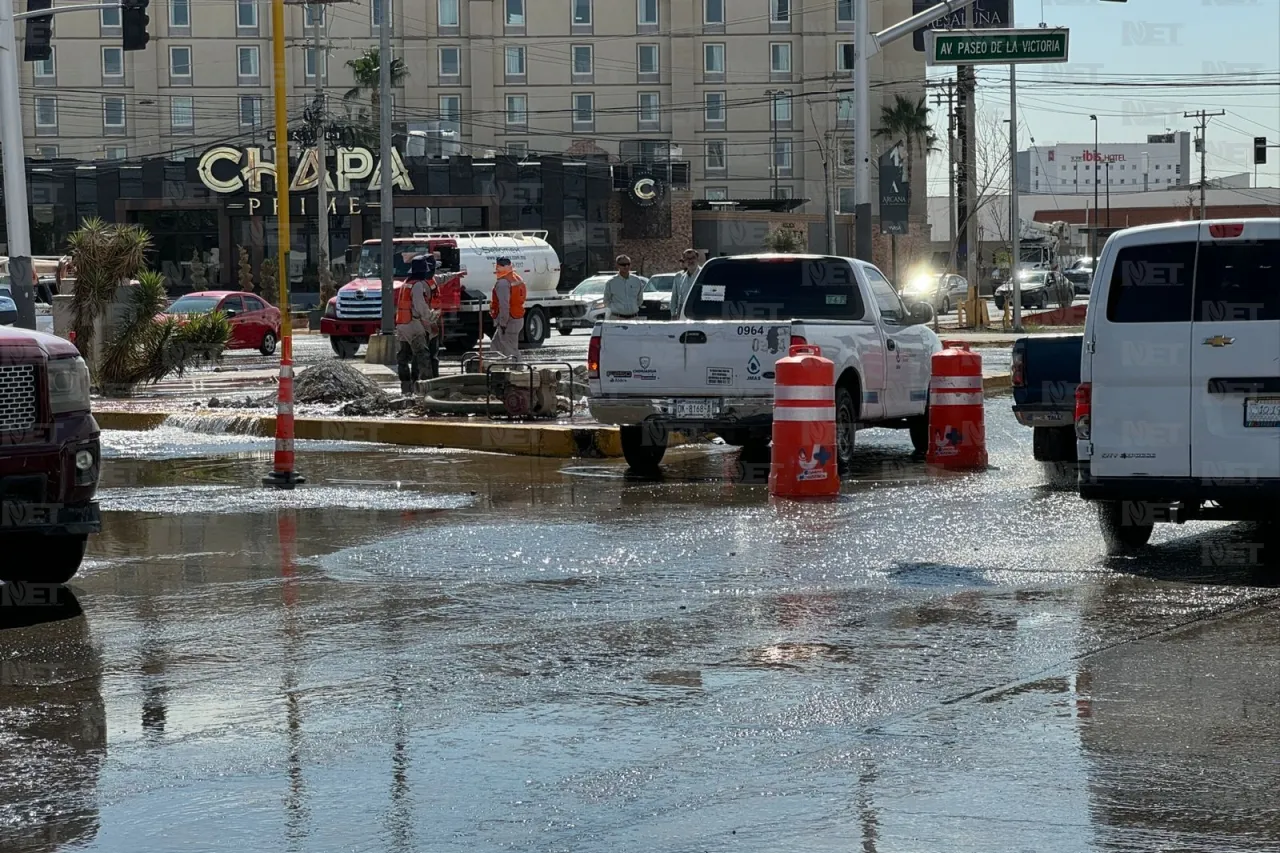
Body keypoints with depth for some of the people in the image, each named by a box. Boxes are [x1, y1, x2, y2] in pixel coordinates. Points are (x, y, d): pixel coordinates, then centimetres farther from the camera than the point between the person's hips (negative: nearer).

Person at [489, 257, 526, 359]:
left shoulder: (503, 282, -19)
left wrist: (503, 323, -21)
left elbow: (504, 305, -25)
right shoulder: (517, 279, 12)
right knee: (496, 343, 21)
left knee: (510, 350, -6)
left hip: (508, 320, -10)